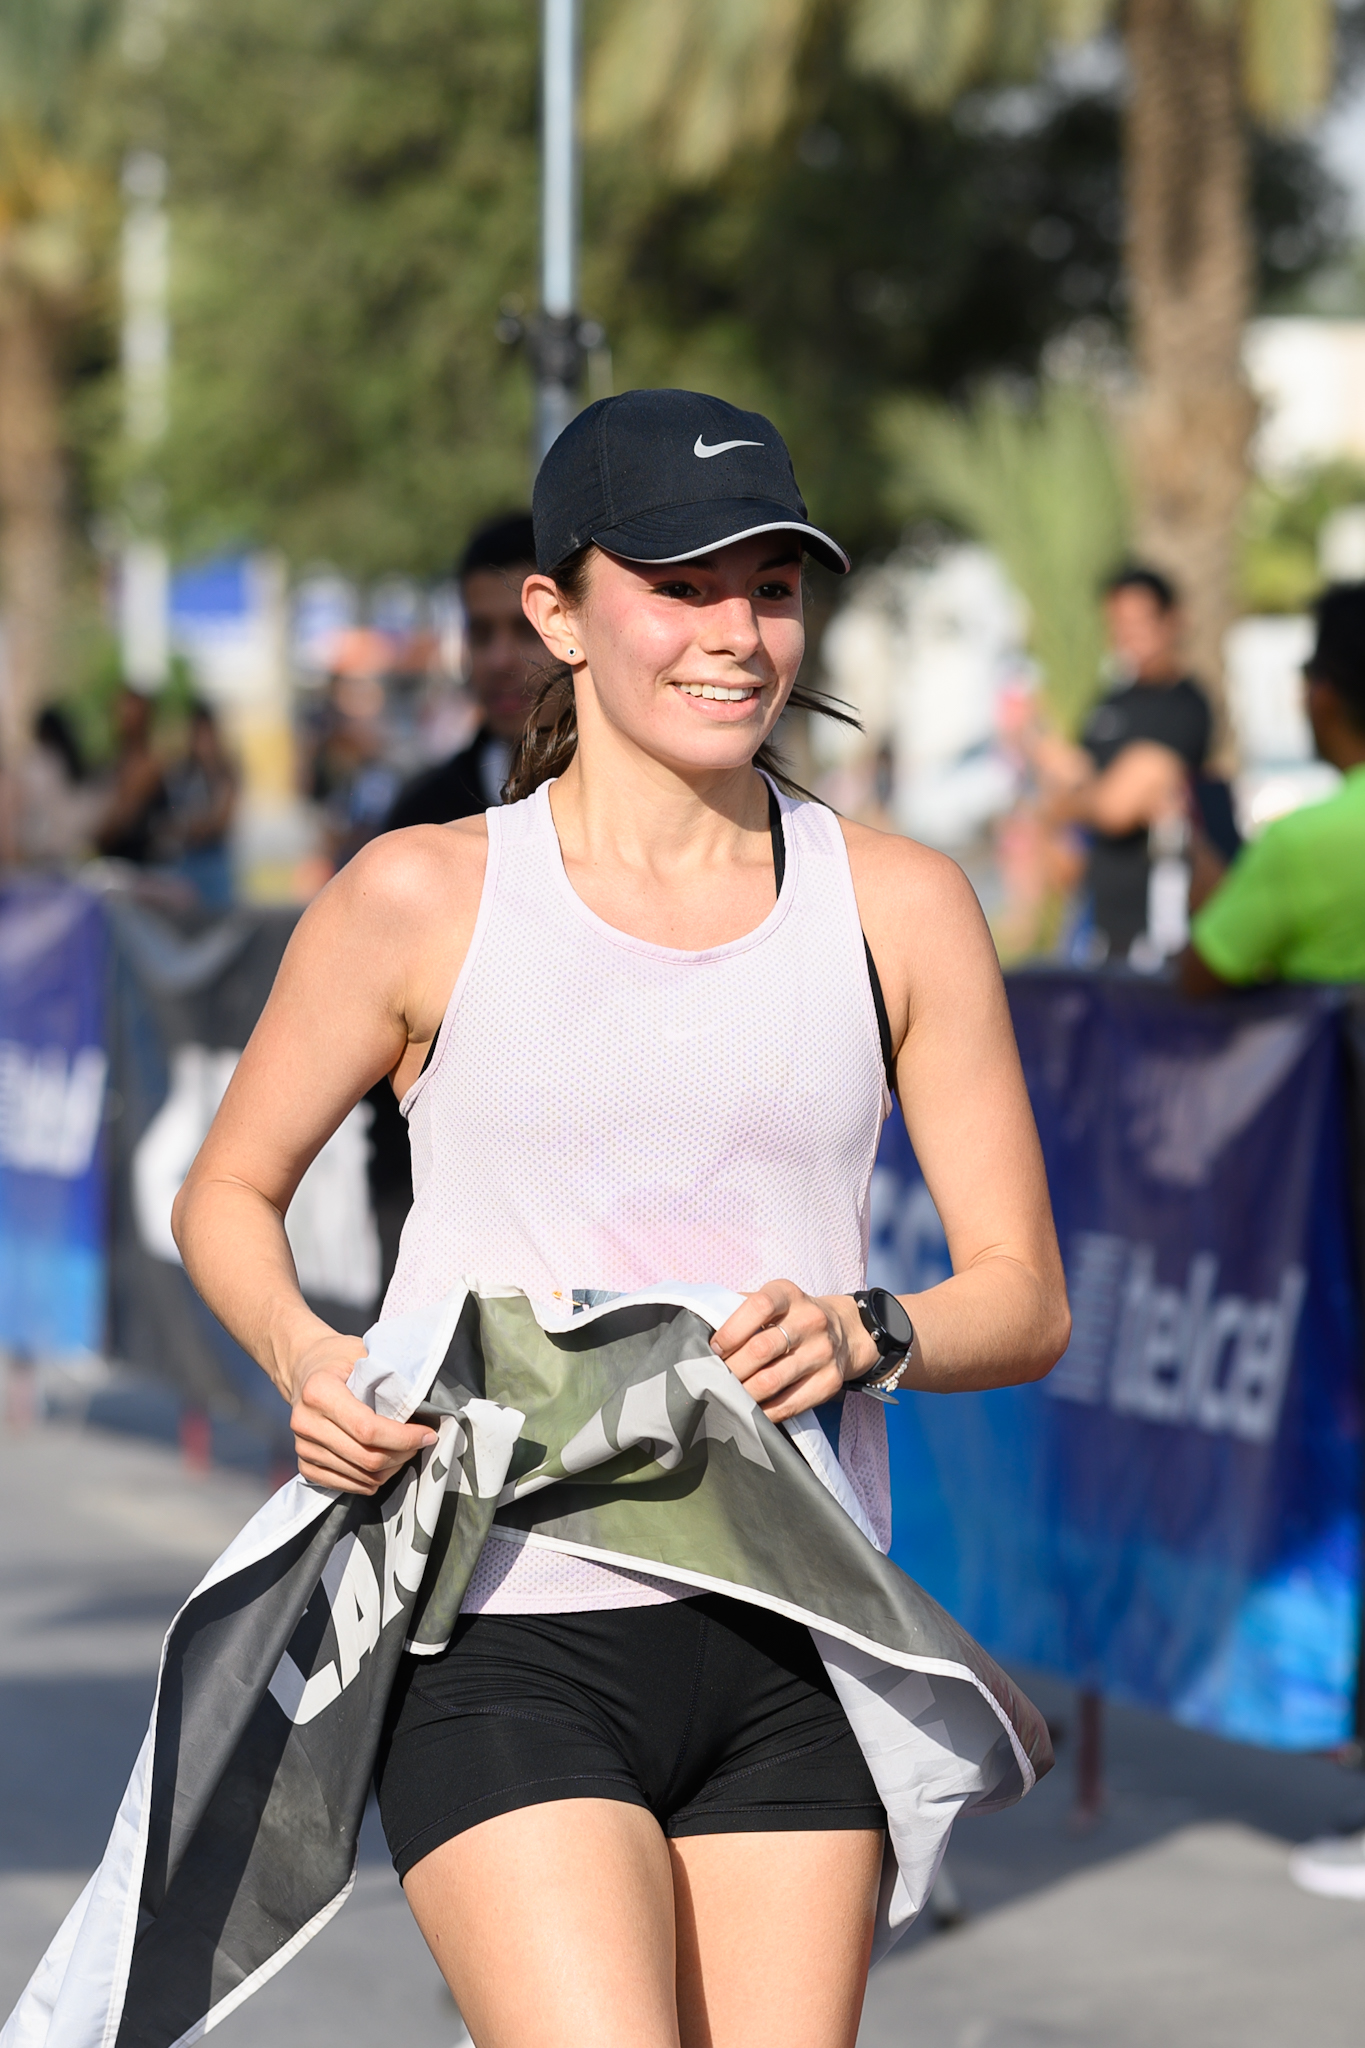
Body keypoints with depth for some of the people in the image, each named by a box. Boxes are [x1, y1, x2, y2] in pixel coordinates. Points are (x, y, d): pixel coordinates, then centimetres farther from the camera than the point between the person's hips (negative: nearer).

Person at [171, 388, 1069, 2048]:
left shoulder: (900, 910, 6)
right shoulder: (425, 898, 0)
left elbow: (1026, 1299, 8)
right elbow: (227, 1193, 12)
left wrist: (863, 1334, -13)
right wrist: (306, 1359, -8)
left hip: (787, 1650, 3)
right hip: (505, 1640, -3)